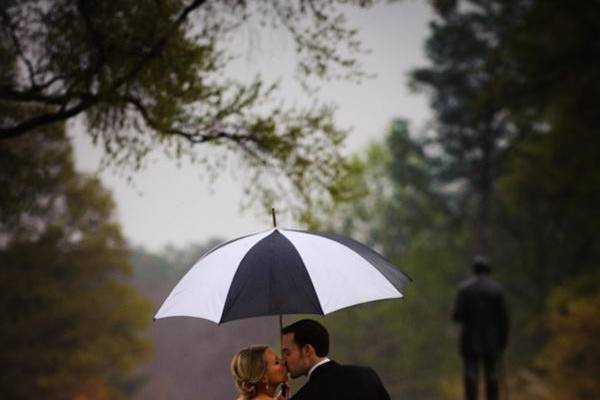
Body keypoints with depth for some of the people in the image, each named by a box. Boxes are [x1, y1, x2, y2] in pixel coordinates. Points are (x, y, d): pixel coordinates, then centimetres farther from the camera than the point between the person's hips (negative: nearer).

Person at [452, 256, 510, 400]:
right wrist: (504, 339, 5)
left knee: (471, 375, 0)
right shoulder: (497, 289, -1)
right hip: (491, 340, 1)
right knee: (492, 376, 3)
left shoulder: (465, 288, -4)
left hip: (471, 339, -1)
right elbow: (504, 317, -2)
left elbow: (457, 315, -8)